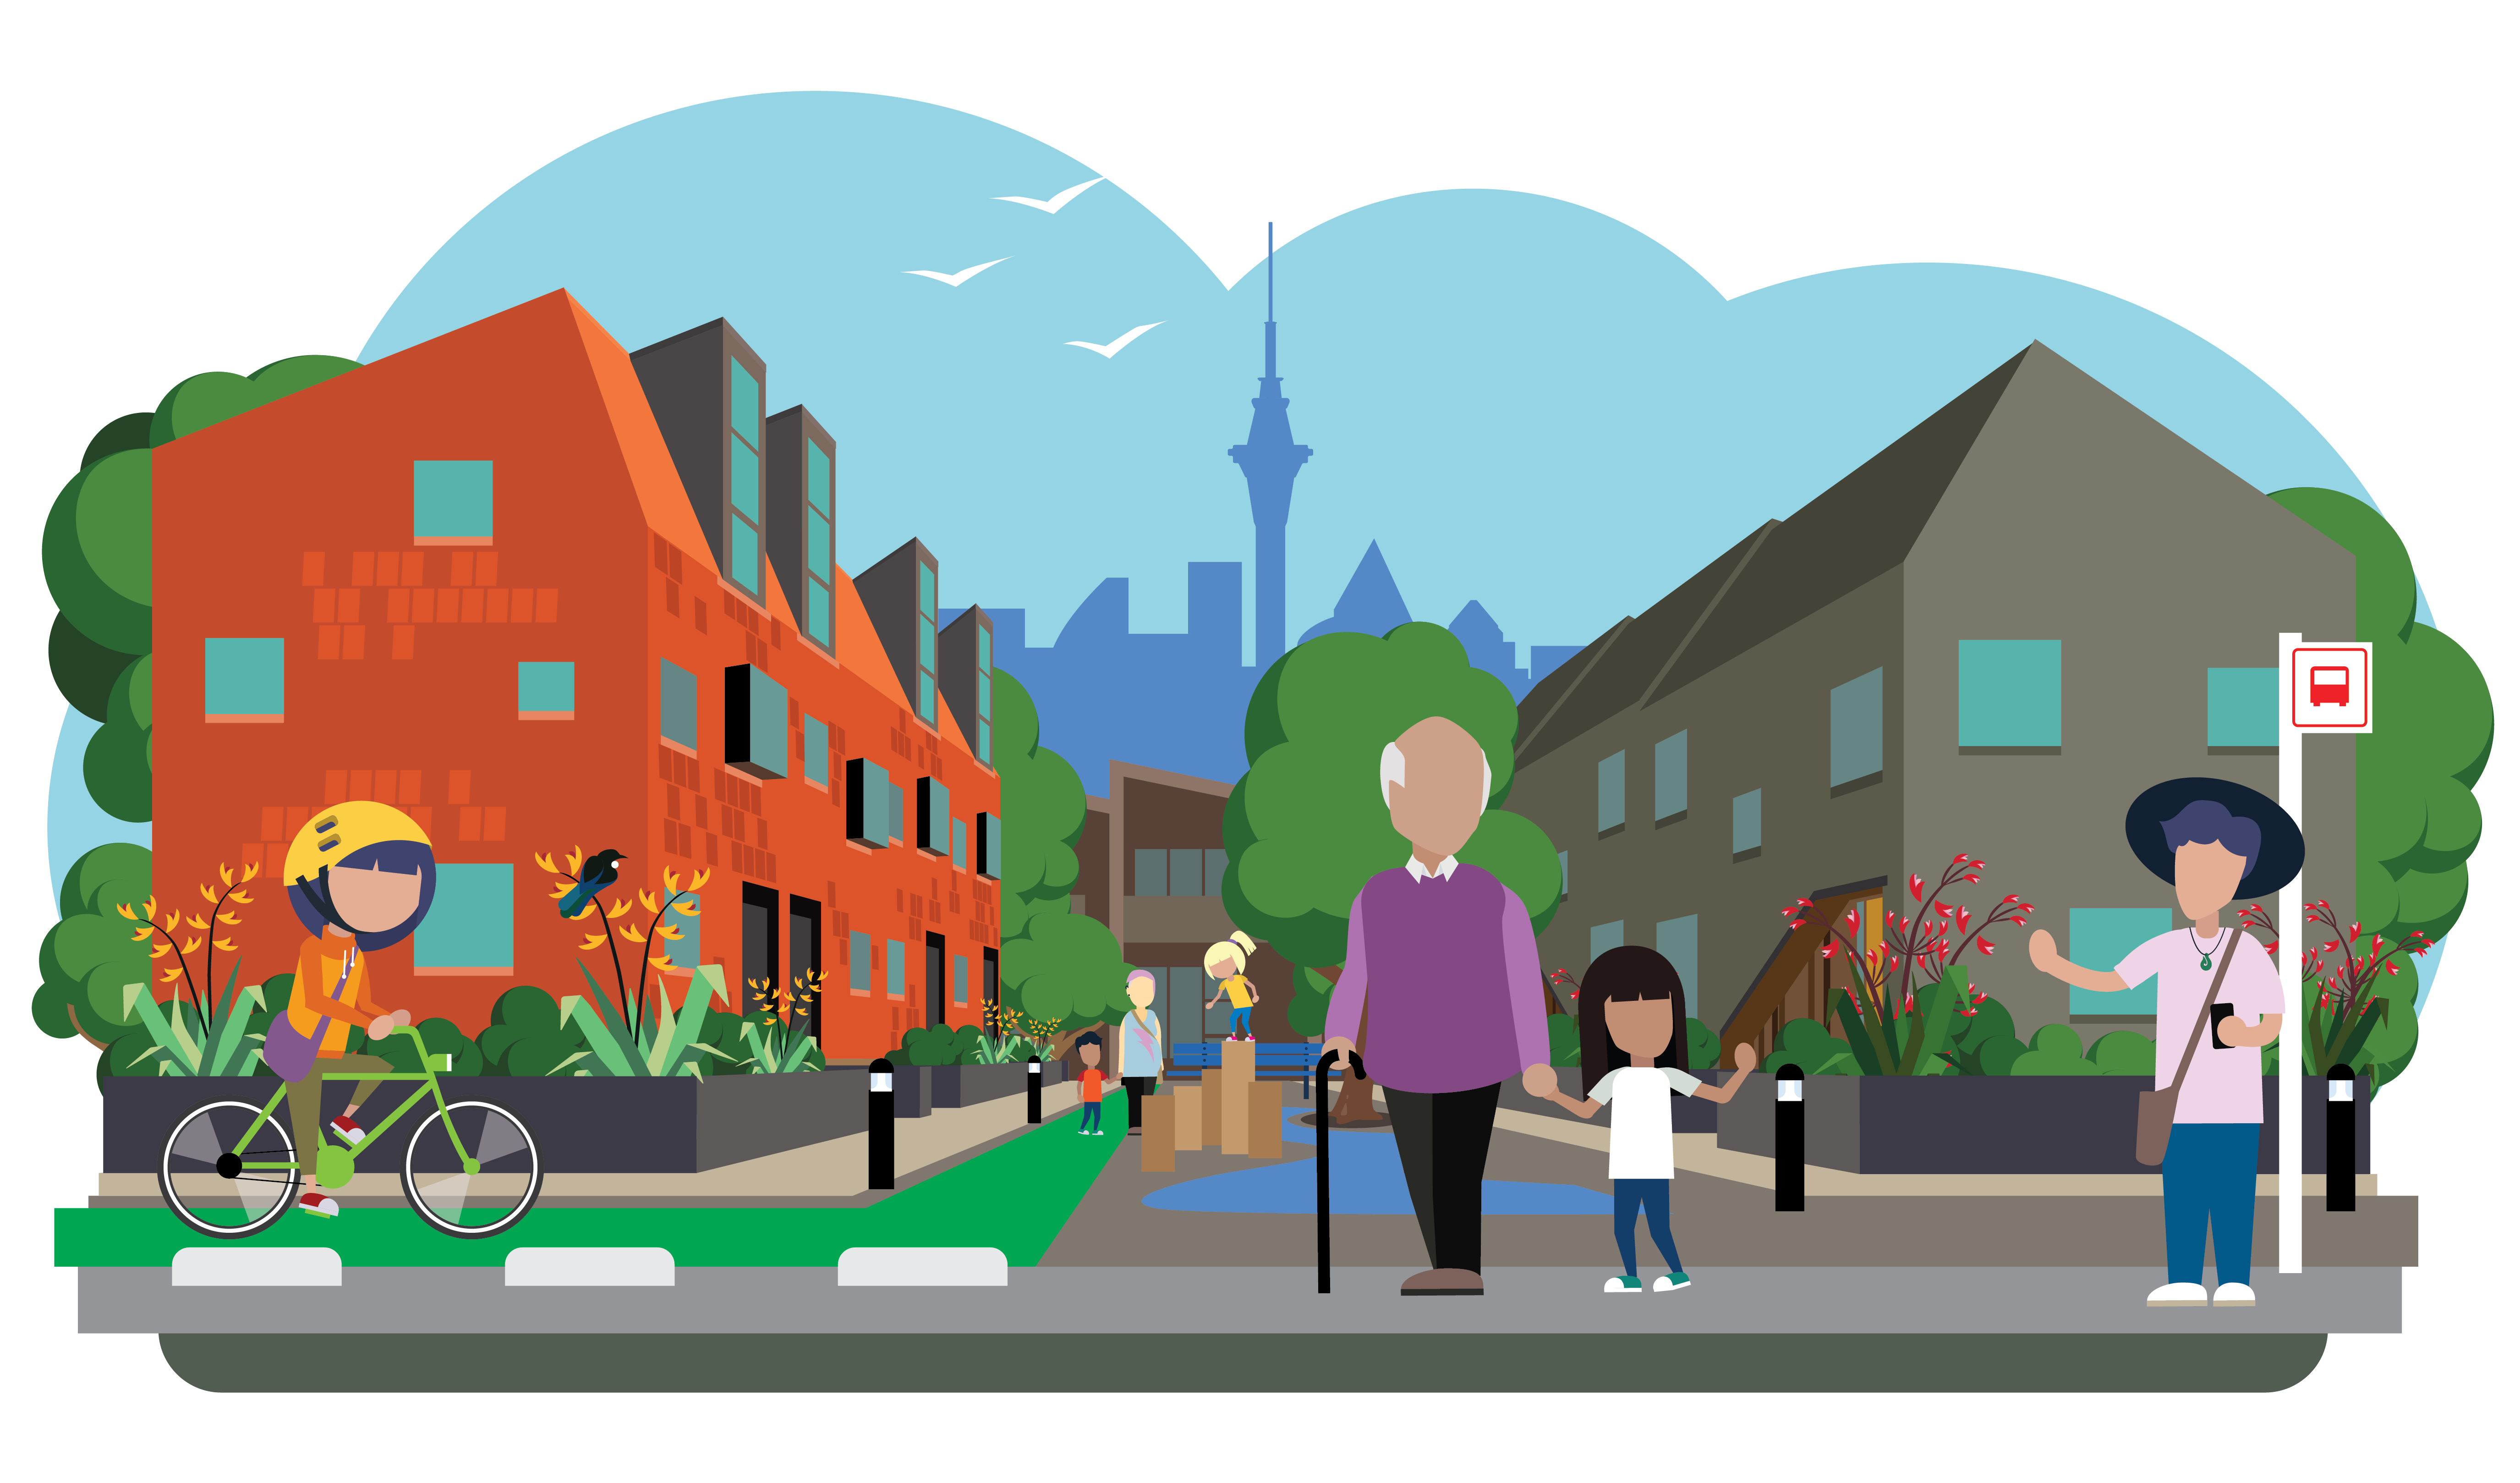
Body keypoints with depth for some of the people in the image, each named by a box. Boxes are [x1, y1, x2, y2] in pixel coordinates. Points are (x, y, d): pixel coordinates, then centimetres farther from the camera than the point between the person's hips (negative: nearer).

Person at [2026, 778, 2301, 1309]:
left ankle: (2234, 1283, 7)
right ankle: (2184, 1283, 9)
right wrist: (2055, 966, -10)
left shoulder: (2250, 952, -7)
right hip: (2181, 1102, 3)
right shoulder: (2166, 948, 2)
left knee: (2234, 1195, 0)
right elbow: (2108, 982, 3)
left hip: (2234, 1104, -3)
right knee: (2180, 1193, 4)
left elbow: (2275, 1021, -3)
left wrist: (2249, 1037, -25)